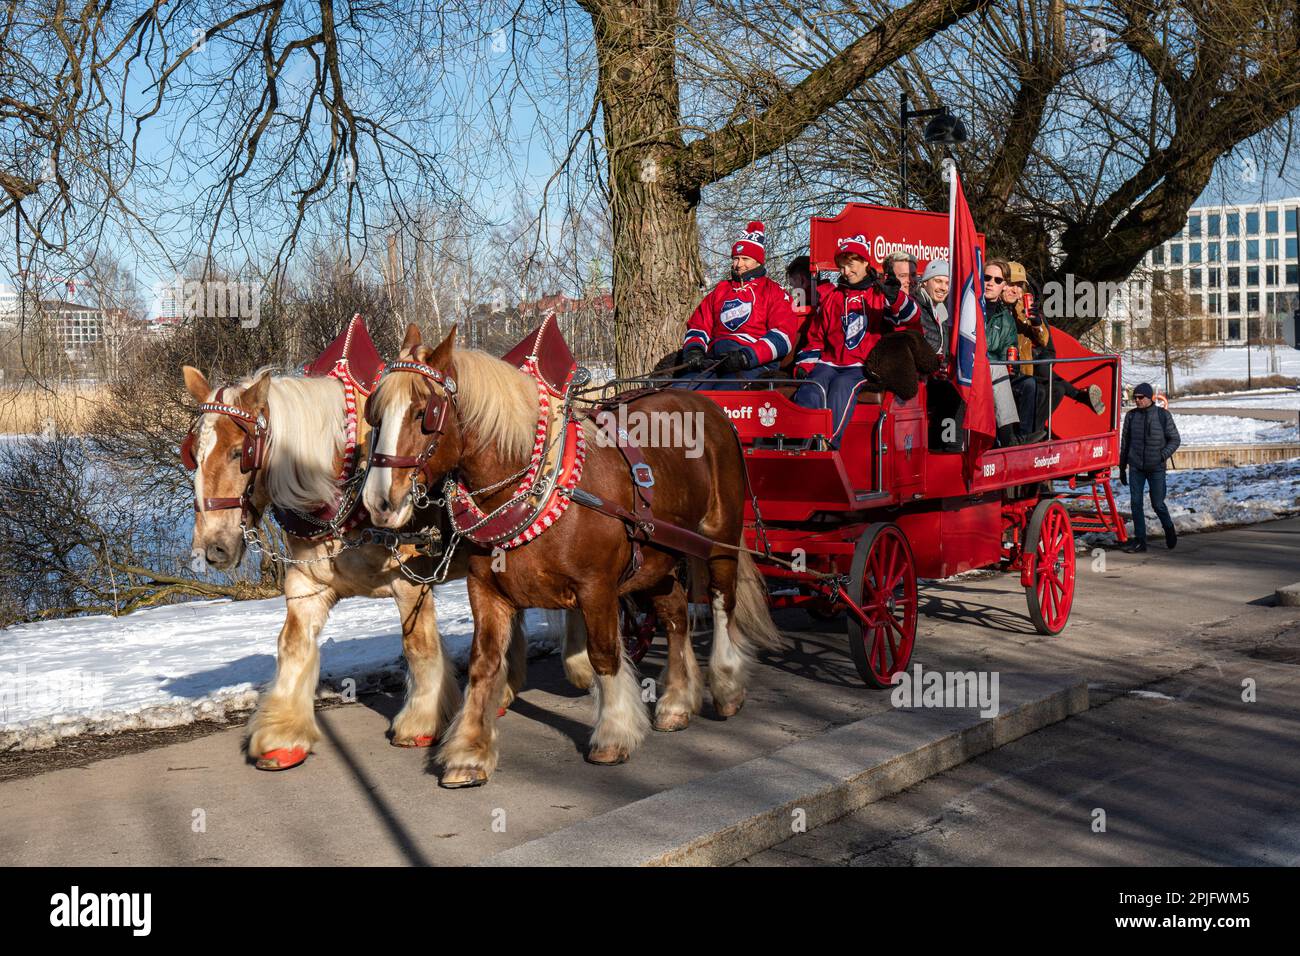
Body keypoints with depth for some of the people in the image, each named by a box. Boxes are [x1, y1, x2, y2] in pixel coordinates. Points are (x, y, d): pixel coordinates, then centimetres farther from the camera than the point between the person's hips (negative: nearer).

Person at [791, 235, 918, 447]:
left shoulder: (881, 292, 10)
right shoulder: (832, 297, 23)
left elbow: (910, 318, -5)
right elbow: (816, 337, 25)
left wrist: (894, 296, -24)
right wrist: (804, 365, 10)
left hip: (864, 366, -3)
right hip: (829, 362, 3)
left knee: (842, 385, -35)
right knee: (812, 387, -28)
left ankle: (829, 443, -45)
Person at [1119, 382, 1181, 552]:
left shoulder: (1163, 415, -2)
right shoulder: (1131, 415, 5)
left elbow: (1175, 439, 3)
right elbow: (1125, 442, 12)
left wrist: (1163, 455, -14)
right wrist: (1122, 468, 13)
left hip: (1156, 468, -2)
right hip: (1136, 467, 2)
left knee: (1158, 504, 3)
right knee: (1136, 503, -1)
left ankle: (1169, 529, 30)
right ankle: (1140, 540, 5)